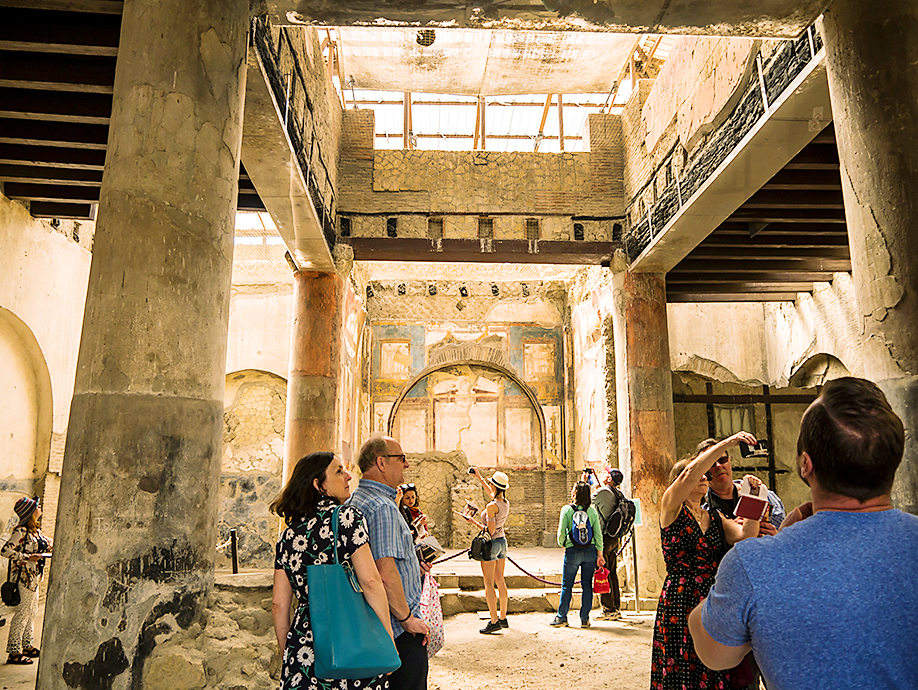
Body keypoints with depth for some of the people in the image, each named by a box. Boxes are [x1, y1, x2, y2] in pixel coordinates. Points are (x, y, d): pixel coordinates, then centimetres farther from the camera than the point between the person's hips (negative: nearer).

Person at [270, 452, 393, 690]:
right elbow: (370, 581, -14)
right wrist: (388, 638, -8)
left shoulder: (289, 532, 7)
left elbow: (279, 604, 9)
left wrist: (288, 651, 20)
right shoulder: (346, 516, -8)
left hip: (303, 643, 5)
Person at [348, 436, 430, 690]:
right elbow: (385, 574, -28)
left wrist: (408, 563, 19)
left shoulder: (352, 502, 11)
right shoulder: (383, 507, -21)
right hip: (398, 631, -10)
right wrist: (407, 619, -18)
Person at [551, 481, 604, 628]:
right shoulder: (592, 511, -1)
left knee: (567, 585, 9)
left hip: (572, 550, -2)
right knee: (587, 584, 10)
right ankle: (585, 619, 13)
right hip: (590, 550, 3)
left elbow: (561, 532, -8)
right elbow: (598, 534, 0)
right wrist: (599, 554, 7)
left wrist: (561, 544, 13)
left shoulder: (567, 509, -9)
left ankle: (562, 617, 16)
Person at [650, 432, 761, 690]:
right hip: (679, 604, -5)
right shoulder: (671, 507, -2)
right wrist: (727, 442, -21)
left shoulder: (714, 516, 15)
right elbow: (689, 474, -20)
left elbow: (745, 535, -3)